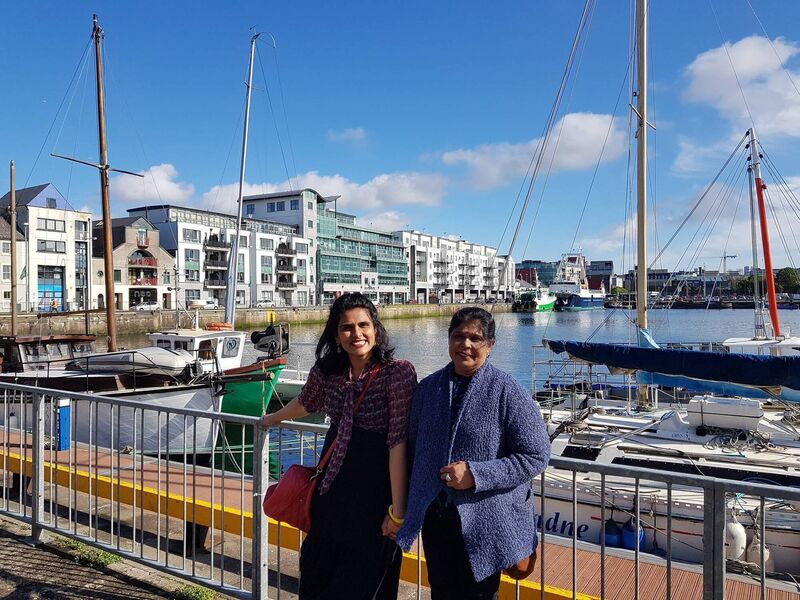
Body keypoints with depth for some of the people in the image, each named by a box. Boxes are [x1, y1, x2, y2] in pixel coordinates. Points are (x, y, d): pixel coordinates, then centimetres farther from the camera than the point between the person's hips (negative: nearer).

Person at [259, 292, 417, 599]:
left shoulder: (398, 372, -20)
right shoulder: (326, 371, -3)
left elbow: (398, 442, -21)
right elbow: (307, 402, 18)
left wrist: (397, 511, -19)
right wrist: (272, 419, 35)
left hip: (375, 493, -5)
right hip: (332, 488, 5)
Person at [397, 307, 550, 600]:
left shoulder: (508, 392, -13)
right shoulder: (428, 387, 2)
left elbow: (536, 455, -13)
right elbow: (413, 447, 12)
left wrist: (476, 475, -20)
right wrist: (406, 502, 12)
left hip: (484, 522, -4)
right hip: (435, 517, 4)